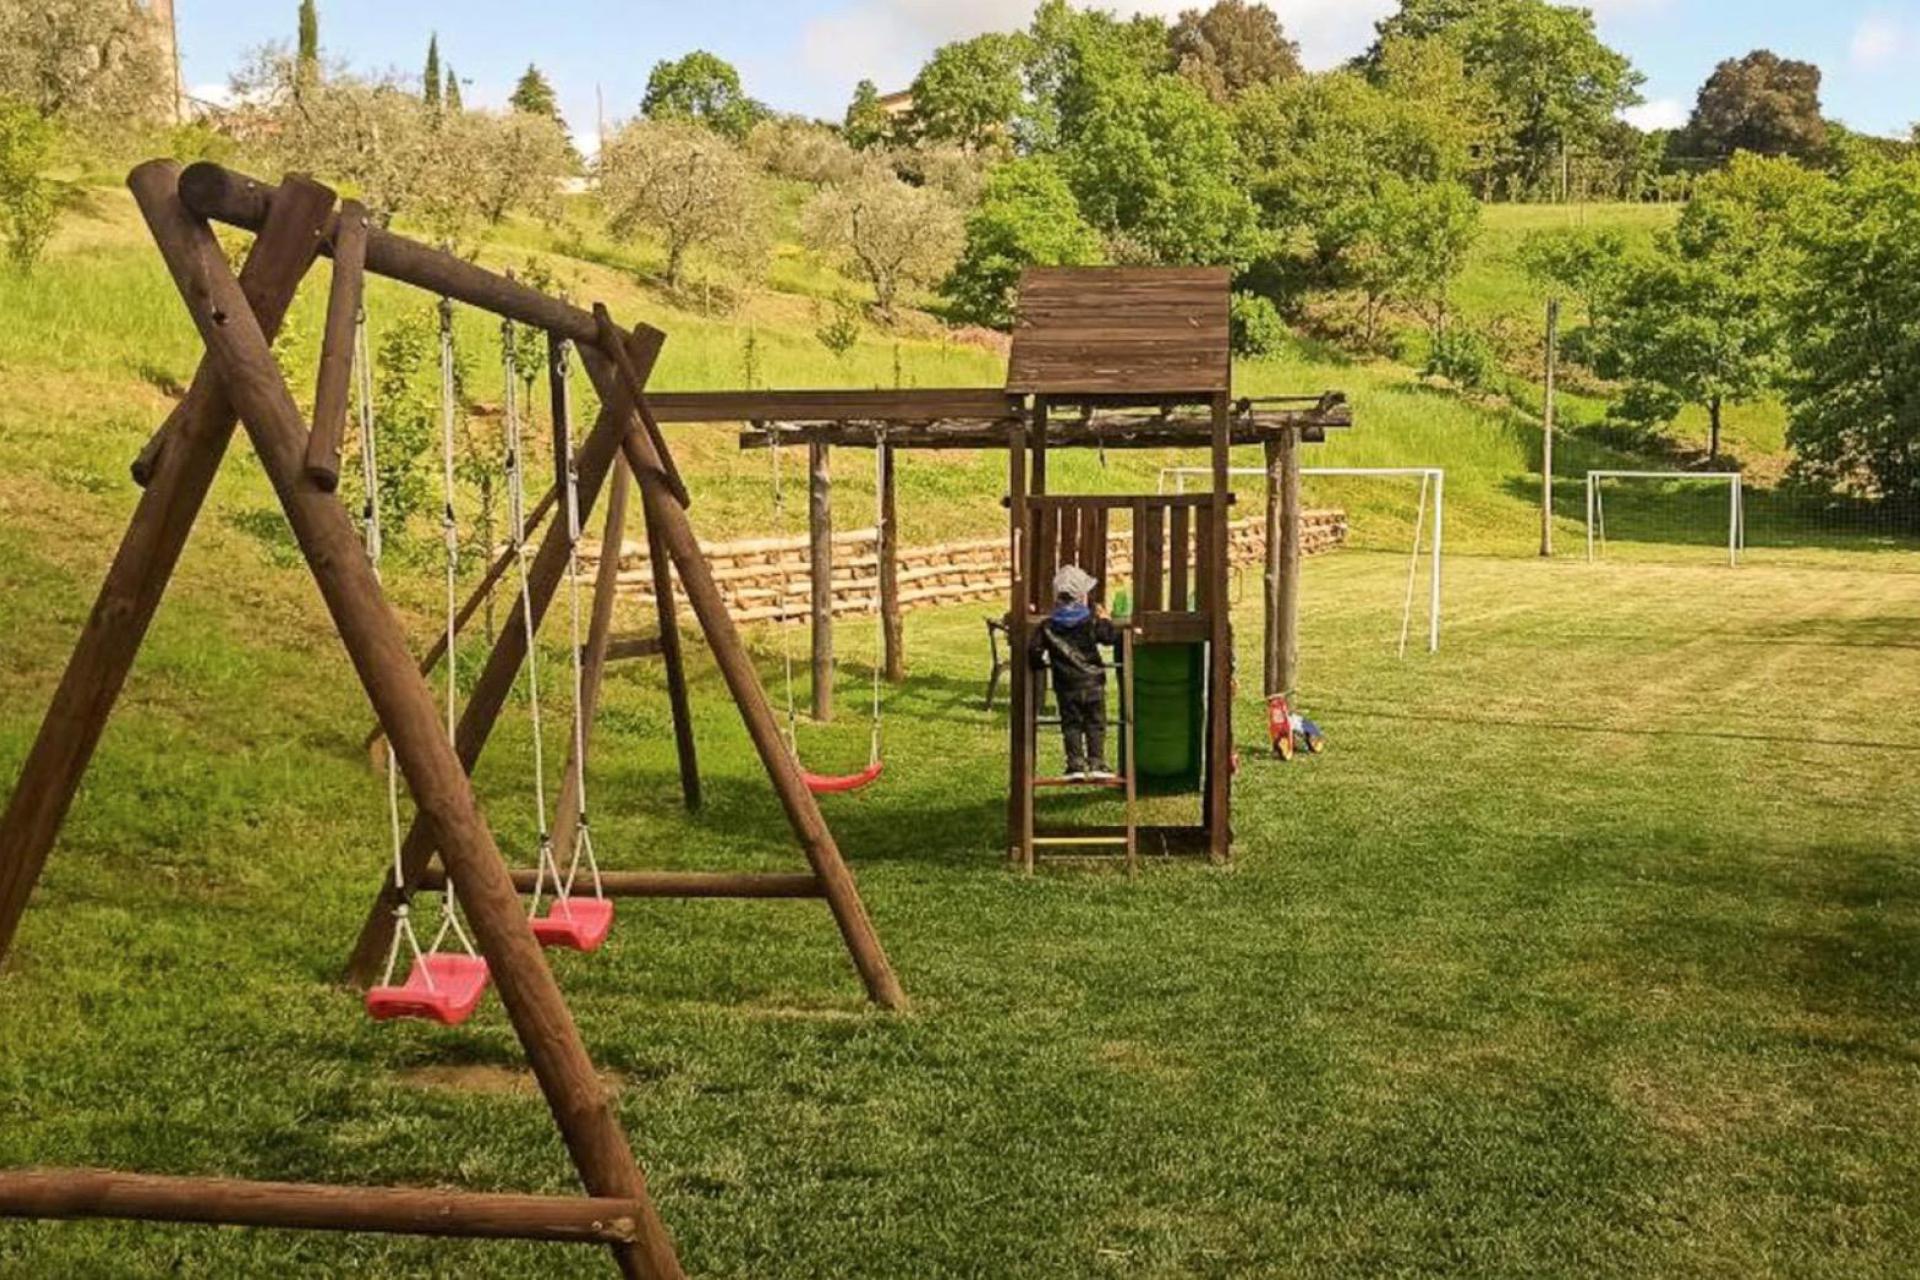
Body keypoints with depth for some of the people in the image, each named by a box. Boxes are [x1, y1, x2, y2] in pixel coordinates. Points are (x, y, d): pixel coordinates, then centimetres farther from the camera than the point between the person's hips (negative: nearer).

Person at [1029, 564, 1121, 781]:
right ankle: (1097, 763, 4)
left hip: (1066, 687, 1)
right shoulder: (1092, 621, -8)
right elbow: (1112, 637, -9)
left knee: (1071, 725, 8)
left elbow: (1034, 652, -4)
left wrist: (1042, 661, 16)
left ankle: (1076, 765, 4)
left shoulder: (1048, 626, -3)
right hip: (1092, 684, -1)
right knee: (1095, 725, 7)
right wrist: (1105, 620, 6)